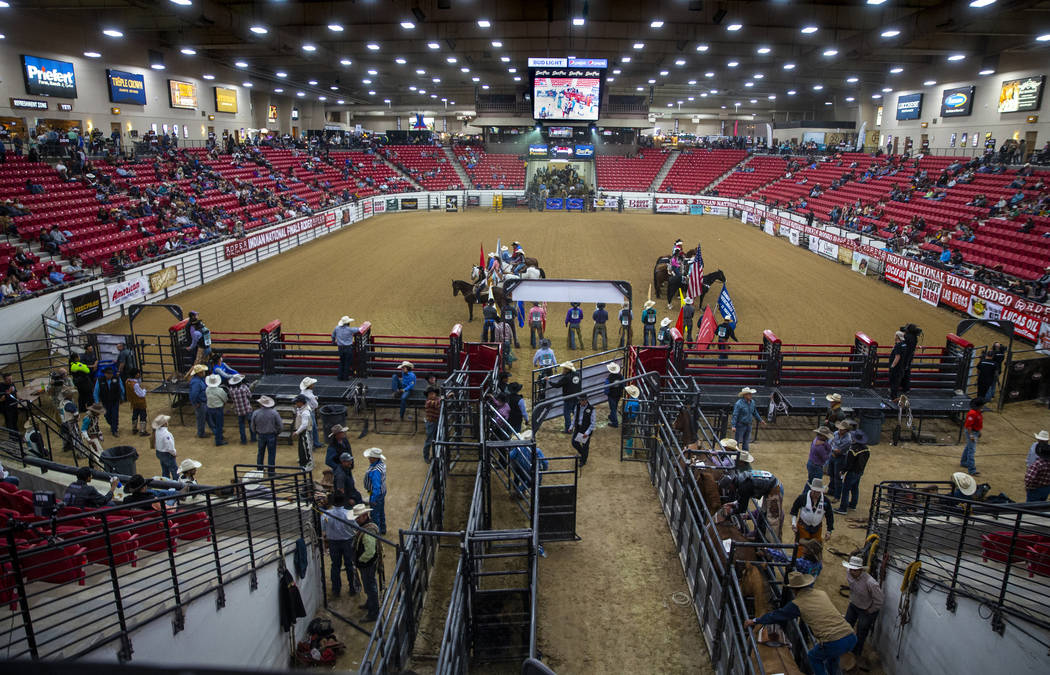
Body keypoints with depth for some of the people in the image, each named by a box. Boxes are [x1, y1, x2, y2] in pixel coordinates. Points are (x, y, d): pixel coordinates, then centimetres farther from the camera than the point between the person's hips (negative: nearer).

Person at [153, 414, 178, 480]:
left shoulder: (157, 430, -6)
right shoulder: (166, 433, -30)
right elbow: (170, 447, -26)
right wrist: (174, 453, -9)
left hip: (159, 452, 8)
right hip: (167, 454, -8)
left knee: (165, 470, 20)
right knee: (174, 470, 5)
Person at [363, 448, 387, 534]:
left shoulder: (375, 471, -35)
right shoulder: (381, 463, -7)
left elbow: (376, 487, -31)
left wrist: (373, 500, -23)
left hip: (376, 494, -9)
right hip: (382, 491, 9)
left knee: (375, 514, 10)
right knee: (381, 512, 25)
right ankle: (382, 529, 42)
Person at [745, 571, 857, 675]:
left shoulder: (797, 604, 0)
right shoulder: (822, 594, 13)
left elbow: (776, 615, 11)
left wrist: (755, 621, 24)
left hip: (834, 643, -5)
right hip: (852, 638, 5)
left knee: (814, 657, 26)